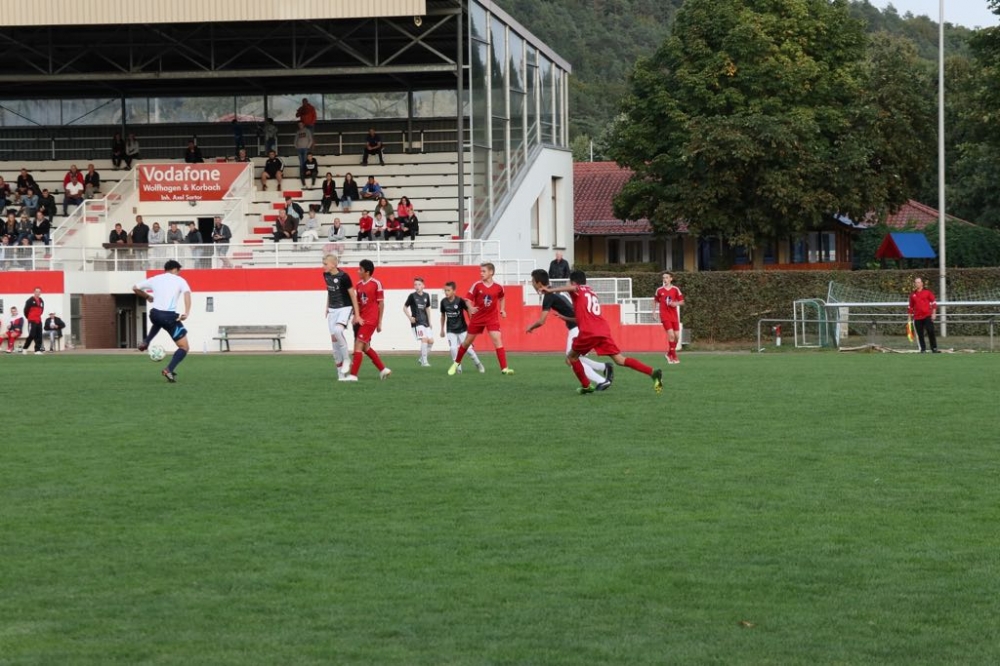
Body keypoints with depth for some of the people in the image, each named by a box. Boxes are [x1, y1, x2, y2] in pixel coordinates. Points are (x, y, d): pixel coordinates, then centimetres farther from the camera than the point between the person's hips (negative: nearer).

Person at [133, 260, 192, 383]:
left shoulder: (155, 279, 15)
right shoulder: (180, 280, 4)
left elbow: (135, 288, 22)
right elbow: (187, 293, -17)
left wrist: (147, 297, 39)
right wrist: (187, 313, -27)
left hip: (154, 314, 5)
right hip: (170, 316, -5)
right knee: (184, 347, 6)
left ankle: (146, 342, 27)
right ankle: (169, 370, -14)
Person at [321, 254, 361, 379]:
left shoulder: (343, 277, -16)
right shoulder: (326, 275, 3)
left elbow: (353, 295, -11)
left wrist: (357, 314, -11)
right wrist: (327, 307, 18)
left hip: (345, 308, -7)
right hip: (332, 310, 7)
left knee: (338, 330, -32)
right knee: (333, 339, 2)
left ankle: (346, 359, -13)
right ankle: (340, 372, 9)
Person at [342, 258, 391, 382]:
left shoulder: (376, 284, -8)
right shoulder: (359, 285, 10)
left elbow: (381, 304, -7)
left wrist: (379, 322, -7)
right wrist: (356, 317, 1)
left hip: (370, 320, -8)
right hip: (361, 320, 8)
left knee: (358, 345, -13)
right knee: (365, 347, 11)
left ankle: (353, 375, -13)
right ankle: (383, 369, 24)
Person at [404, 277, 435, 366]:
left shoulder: (426, 295, 7)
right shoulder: (412, 296, -6)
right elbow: (405, 308, 0)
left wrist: (429, 322, 17)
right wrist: (410, 317, -14)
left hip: (425, 322, 6)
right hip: (417, 322, -6)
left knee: (431, 341, 4)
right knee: (424, 339, -19)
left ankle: (421, 358, 22)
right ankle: (424, 361, -13)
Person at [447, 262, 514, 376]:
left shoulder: (498, 287, -5)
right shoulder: (477, 285, -10)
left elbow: (502, 298, 17)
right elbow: (467, 299, -7)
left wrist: (502, 309, 6)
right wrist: (471, 308, -26)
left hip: (492, 317, 0)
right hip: (477, 317, 1)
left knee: (497, 339, -18)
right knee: (468, 341, 11)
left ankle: (504, 368, -19)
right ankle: (456, 363, 33)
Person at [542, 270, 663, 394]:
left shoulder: (578, 291, 9)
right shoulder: (592, 293, 31)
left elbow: (572, 288, -18)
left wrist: (551, 290, -15)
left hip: (589, 332, -6)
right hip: (604, 330, 6)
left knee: (572, 356, 18)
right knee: (620, 359, 0)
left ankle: (586, 386, 15)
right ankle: (653, 373, -15)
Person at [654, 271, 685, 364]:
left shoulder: (675, 289, 1)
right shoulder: (659, 290, 2)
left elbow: (682, 301, 5)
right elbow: (655, 301, 15)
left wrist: (675, 303, -14)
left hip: (674, 315, 2)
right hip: (665, 315, -2)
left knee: (677, 336, 2)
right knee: (671, 335, -16)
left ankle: (669, 354, 25)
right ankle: (674, 357, -7)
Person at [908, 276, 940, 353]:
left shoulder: (927, 292, 4)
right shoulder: (912, 295, 14)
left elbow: (933, 303, 2)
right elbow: (910, 307, 18)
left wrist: (933, 313, -6)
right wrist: (910, 317, 15)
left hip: (927, 316, -3)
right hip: (917, 317, 3)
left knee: (931, 332, -10)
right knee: (920, 334, 3)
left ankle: (934, 348, -7)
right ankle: (923, 348, 10)